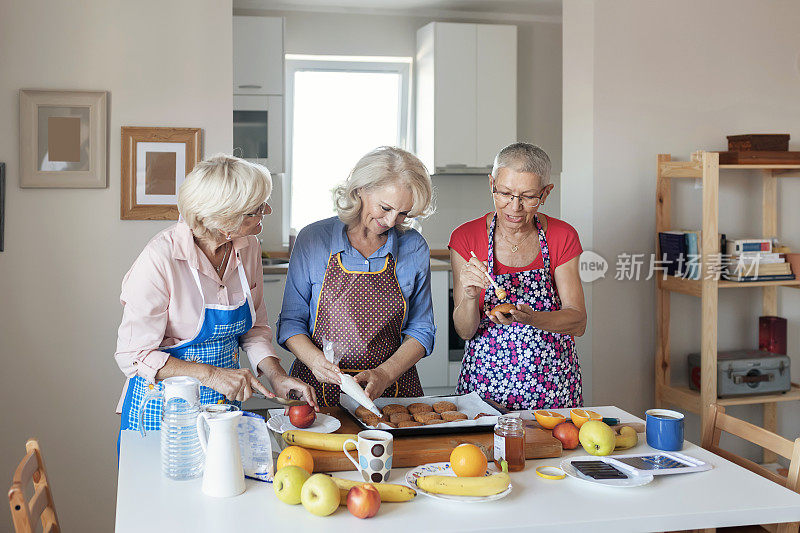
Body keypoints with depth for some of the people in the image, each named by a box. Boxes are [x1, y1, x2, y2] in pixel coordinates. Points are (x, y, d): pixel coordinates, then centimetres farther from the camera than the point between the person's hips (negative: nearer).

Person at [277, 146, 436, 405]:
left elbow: (420, 330, 8)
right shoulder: (312, 239, -1)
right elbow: (290, 321, 5)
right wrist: (314, 359, -15)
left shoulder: (414, 248, 3)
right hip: (319, 388, 0)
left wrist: (384, 374, -9)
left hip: (392, 387, 1)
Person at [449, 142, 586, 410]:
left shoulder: (562, 236, -1)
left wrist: (529, 318, -22)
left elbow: (578, 322, -4)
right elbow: (464, 331, -3)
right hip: (485, 385, 0)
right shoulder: (466, 237, -4)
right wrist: (470, 296, -24)